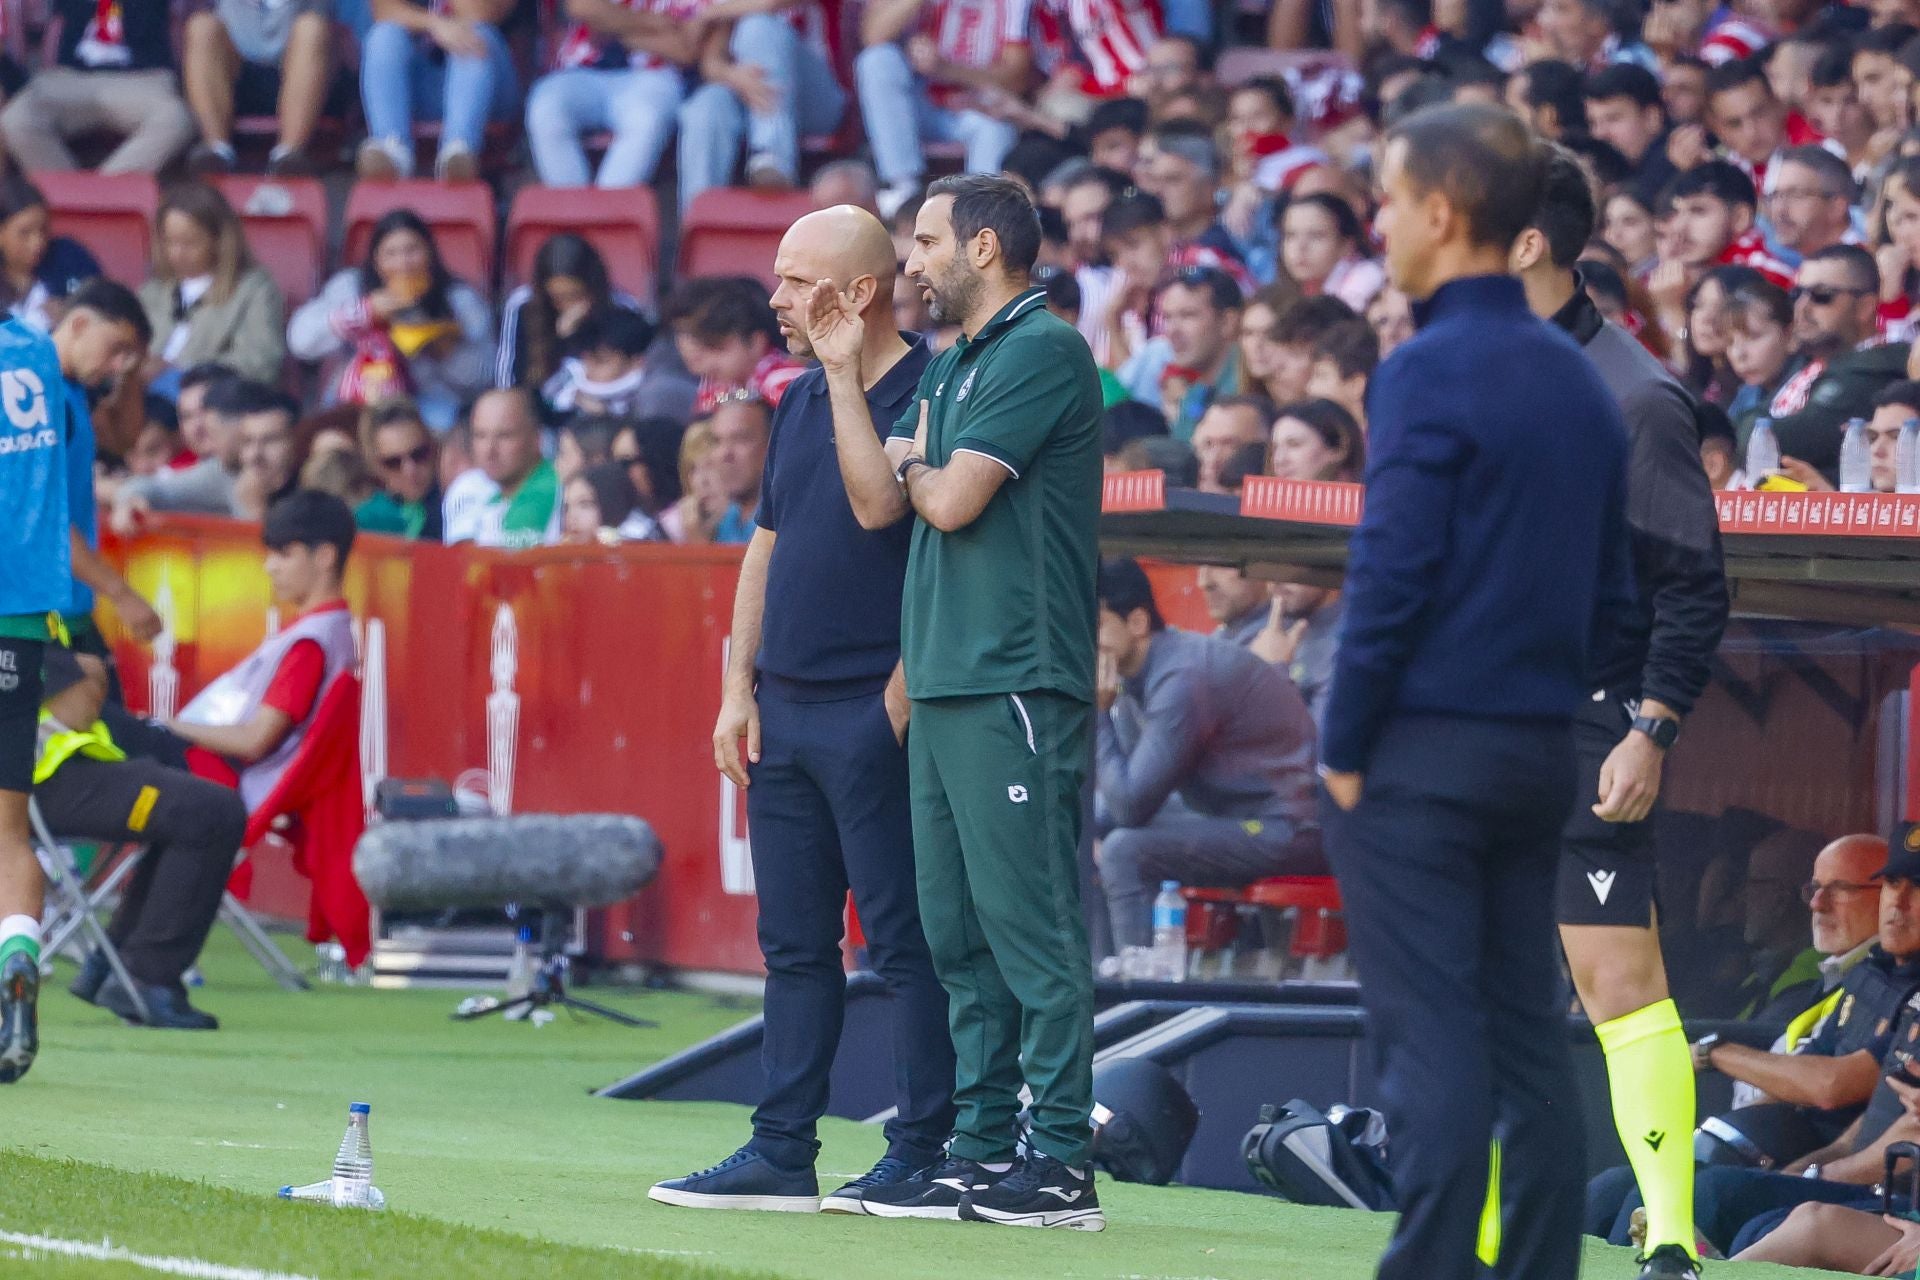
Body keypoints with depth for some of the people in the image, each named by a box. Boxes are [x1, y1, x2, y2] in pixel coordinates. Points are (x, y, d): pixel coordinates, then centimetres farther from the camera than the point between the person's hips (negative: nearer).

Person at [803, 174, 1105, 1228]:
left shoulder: (1042, 351, -9)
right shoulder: (949, 368, 21)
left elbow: (952, 501, -15)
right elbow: (878, 501, 15)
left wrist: (916, 466, 7)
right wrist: (841, 374, 13)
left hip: (1013, 688, -10)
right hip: (940, 686, 10)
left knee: (1029, 925, -10)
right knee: (959, 934, 10)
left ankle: (1060, 1161, -10)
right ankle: (983, 1149, 14)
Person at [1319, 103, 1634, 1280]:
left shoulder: (1429, 373, -13)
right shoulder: (1580, 379, 10)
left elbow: (1392, 576, -16)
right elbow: (1612, 583, 13)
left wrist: (1345, 745, -8)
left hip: (1423, 752, -7)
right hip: (1542, 758, 7)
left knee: (1434, 1042, -7)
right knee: (1531, 1035, 9)